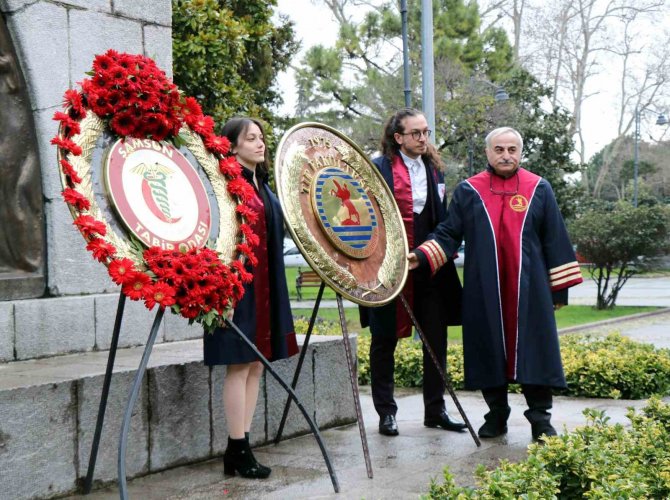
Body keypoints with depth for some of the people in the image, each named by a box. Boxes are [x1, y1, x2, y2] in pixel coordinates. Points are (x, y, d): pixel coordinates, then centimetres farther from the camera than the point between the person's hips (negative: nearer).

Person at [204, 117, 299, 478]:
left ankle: (240, 447, 16)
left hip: (265, 287, 9)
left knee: (256, 366, 9)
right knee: (239, 366, -3)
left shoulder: (262, 186, 17)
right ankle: (238, 451, 5)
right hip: (237, 285, -9)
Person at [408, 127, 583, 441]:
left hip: (528, 290, 0)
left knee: (532, 351, -1)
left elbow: (555, 240, 7)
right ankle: (497, 416, 18)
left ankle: (540, 419, 8)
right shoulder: (468, 191, 7)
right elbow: (449, 234, 6)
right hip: (484, 292, 1)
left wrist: (560, 286, 4)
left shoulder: (539, 190, 6)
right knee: (490, 352, 5)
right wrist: (422, 257, -10)